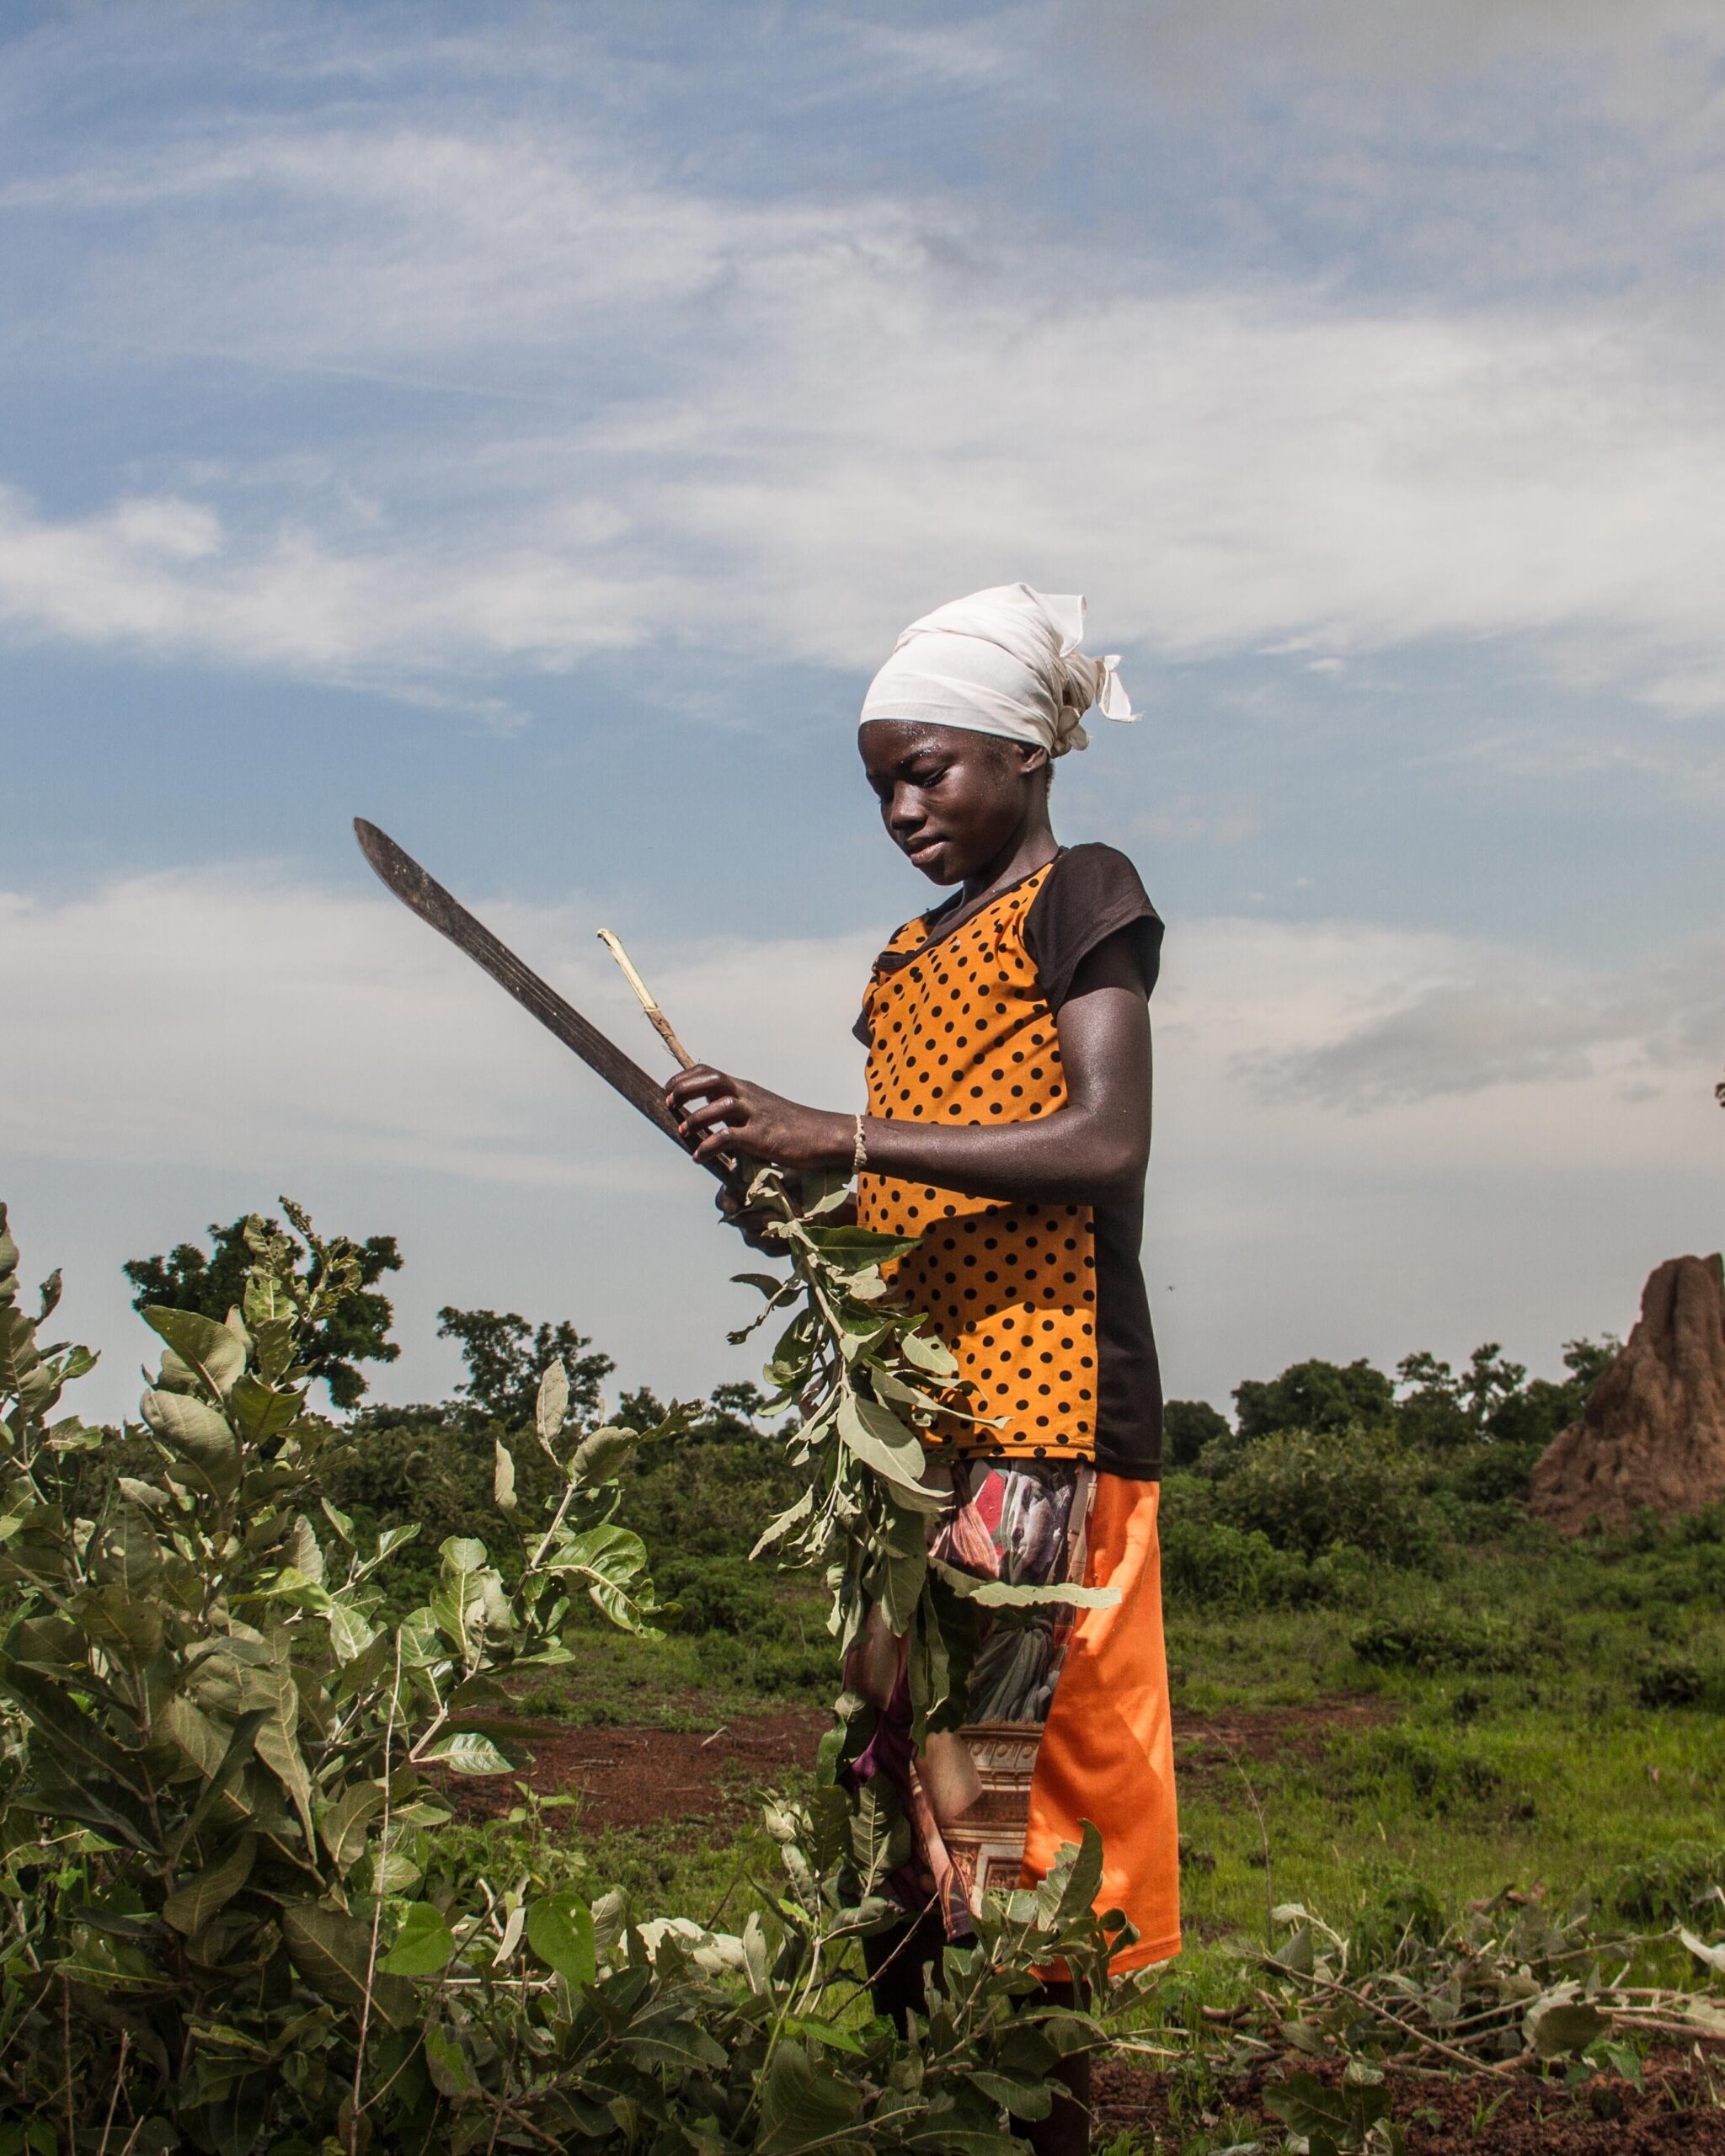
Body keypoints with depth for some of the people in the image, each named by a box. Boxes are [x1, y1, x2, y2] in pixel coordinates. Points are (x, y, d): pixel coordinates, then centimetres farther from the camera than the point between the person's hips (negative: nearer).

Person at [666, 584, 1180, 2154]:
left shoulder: (1083, 897, 1)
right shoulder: (909, 957, 23)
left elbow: (1103, 1147, -13)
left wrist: (841, 1135, -17)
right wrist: (777, 1161, 6)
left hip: (1042, 1409, -7)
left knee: (999, 1760, -11)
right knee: (891, 1760, 3)